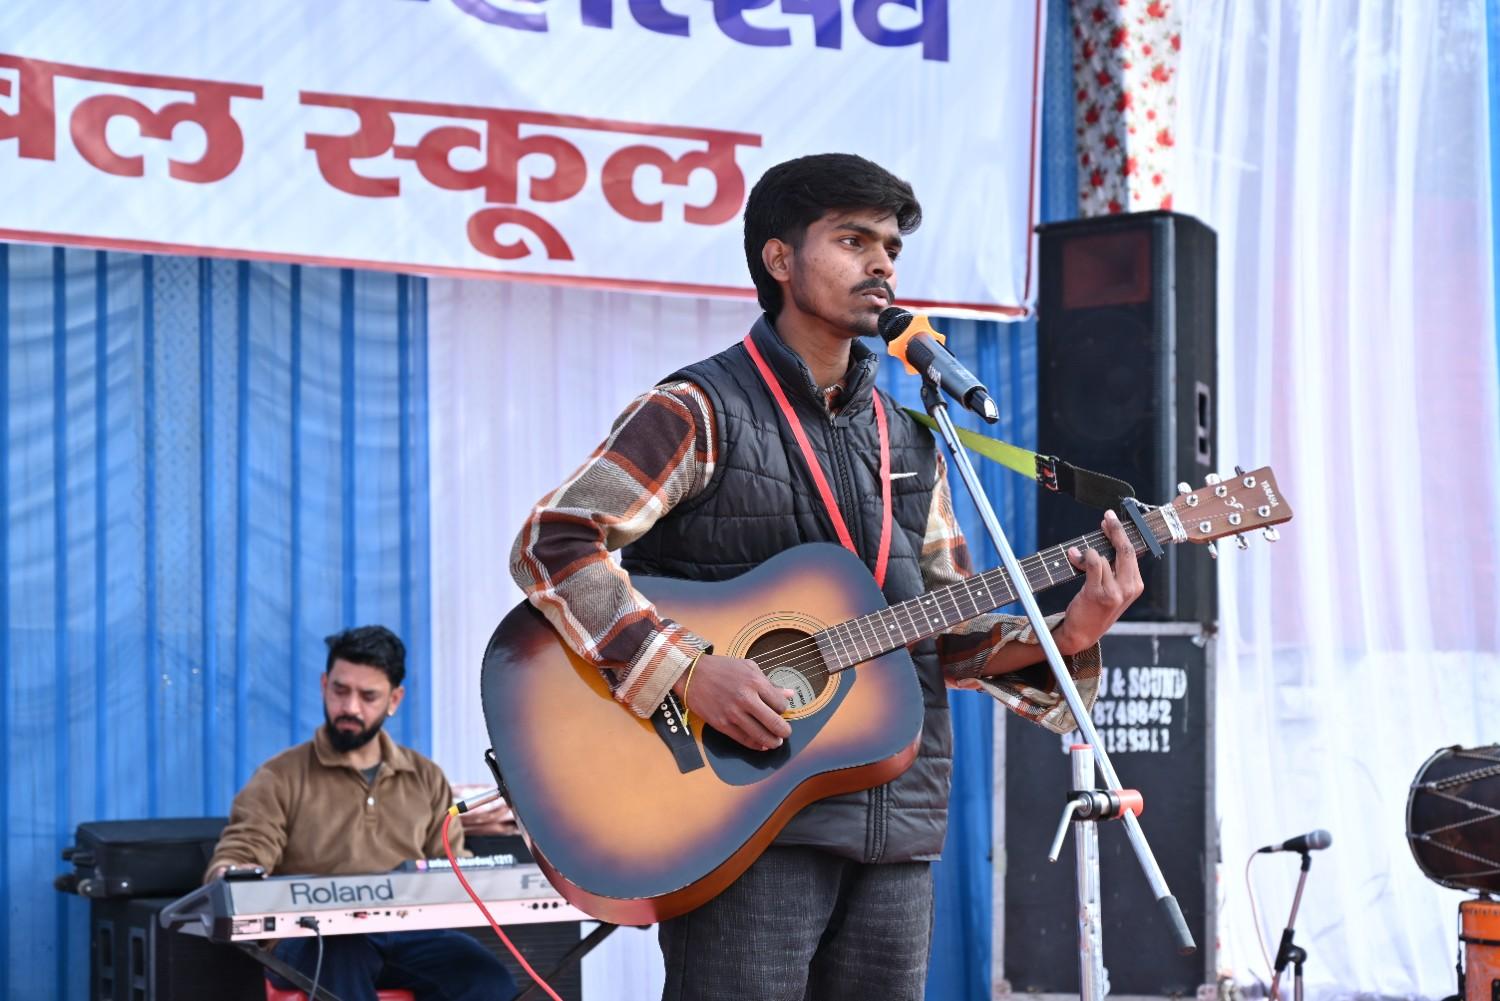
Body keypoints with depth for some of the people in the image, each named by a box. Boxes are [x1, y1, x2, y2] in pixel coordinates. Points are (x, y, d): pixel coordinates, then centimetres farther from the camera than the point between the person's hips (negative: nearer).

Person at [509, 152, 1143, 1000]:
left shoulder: (908, 442, 17)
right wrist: (688, 670, -22)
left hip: (895, 831, 7)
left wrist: (1067, 635, -2)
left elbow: (952, 637, 17)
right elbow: (552, 544, -13)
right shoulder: (700, 413, -4)